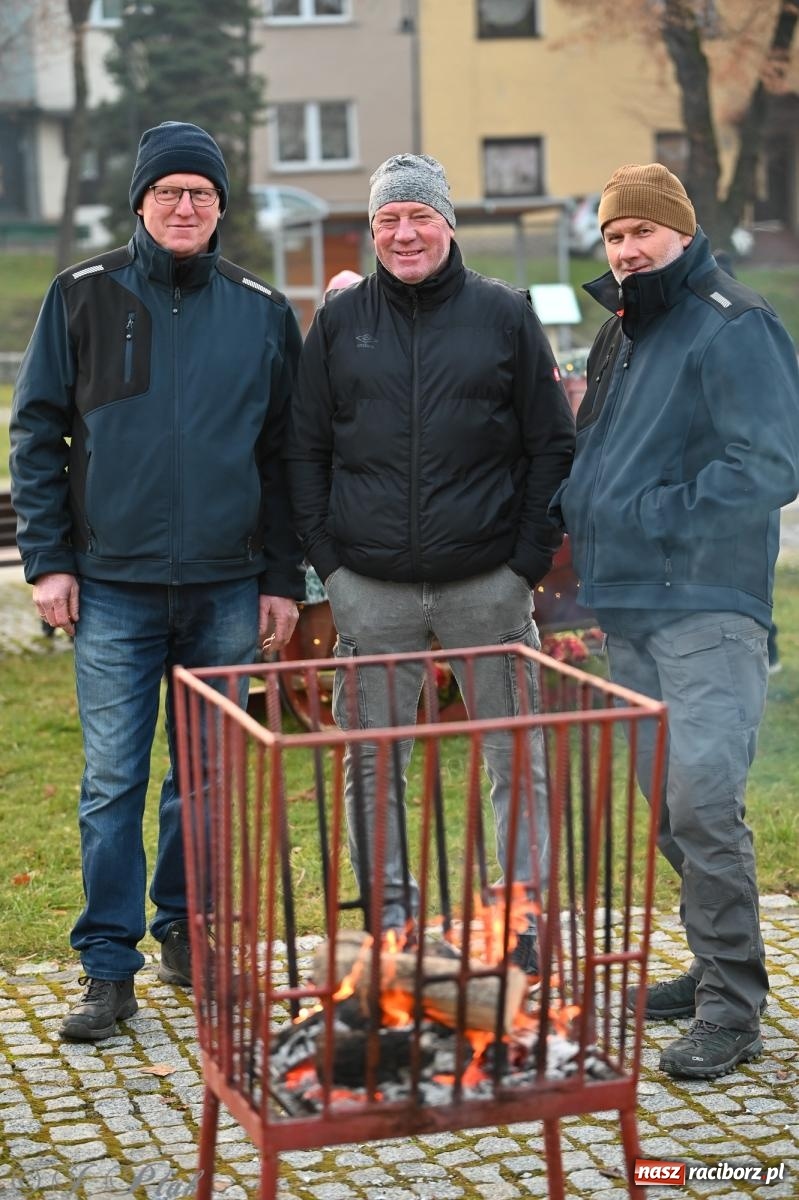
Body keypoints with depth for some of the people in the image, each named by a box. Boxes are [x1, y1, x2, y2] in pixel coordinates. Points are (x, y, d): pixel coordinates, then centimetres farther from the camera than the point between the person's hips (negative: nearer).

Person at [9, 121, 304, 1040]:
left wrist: (282, 578, 4)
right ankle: (108, 969, 10)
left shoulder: (262, 311, 6)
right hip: (113, 587, -1)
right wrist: (46, 559, -4)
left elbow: (284, 453, 8)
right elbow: (38, 431, 3)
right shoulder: (84, 297, 3)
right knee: (112, 779, 0)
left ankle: (186, 930, 27)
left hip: (228, 591, 2)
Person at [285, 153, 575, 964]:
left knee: (517, 758, 5)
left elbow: (552, 445, 4)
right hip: (370, 591, 1)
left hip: (487, 585, -1)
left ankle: (527, 917, 18)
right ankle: (389, 914, 21)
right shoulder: (340, 321, 8)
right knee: (369, 763, 6)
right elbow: (304, 449, 10)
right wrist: (327, 560, 0)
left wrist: (529, 560, -3)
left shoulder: (504, 314, 4)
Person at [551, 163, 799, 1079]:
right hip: (627, 608, 9)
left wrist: (658, 517, -19)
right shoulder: (619, 335, 18)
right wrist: (568, 507, 11)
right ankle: (713, 967, 28)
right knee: (668, 804, 14)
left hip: (706, 609, -9)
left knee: (702, 800, -13)